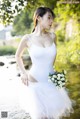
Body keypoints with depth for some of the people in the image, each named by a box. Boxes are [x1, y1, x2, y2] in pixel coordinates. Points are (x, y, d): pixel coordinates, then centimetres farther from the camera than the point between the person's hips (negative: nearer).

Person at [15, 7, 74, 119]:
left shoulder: (52, 36, 1)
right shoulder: (28, 38, -8)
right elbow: (18, 56, 9)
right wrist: (24, 73, -1)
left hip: (52, 81, 4)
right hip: (35, 82, -3)